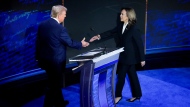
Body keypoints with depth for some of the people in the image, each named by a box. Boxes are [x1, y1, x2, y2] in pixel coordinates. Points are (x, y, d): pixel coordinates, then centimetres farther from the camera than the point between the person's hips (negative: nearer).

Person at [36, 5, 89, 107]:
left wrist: (38, 57, 17)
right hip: (55, 61, -8)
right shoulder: (60, 28, -21)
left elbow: (38, 42, 7)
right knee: (53, 84, 6)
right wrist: (81, 44, 8)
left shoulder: (42, 25, 1)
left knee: (55, 82, 22)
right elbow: (70, 42, -10)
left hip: (45, 59, 8)